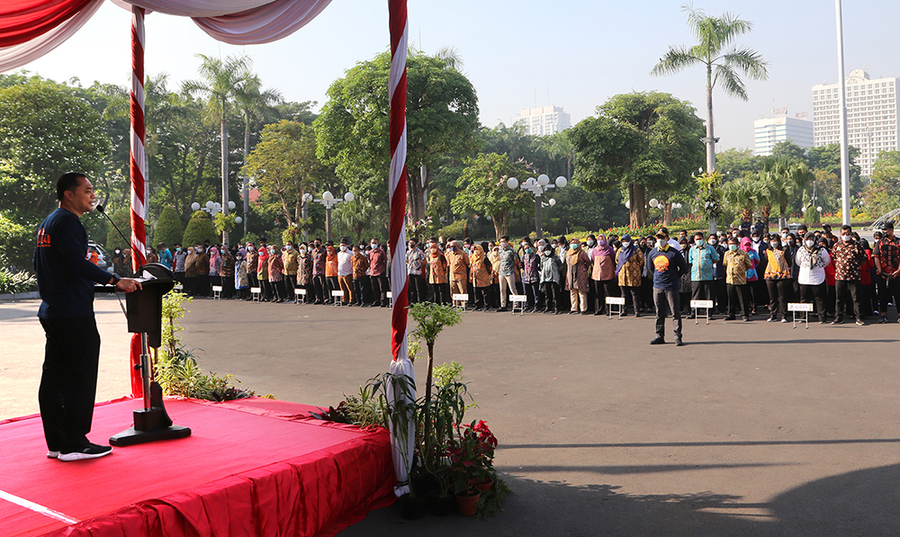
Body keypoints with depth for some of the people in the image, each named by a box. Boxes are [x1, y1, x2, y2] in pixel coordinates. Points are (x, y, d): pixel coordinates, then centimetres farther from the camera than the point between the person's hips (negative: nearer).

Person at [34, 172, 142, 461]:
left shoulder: (47, 223, 20)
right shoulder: (67, 221, -12)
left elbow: (39, 265, 25)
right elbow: (76, 262, -24)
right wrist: (115, 280, -27)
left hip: (51, 312, 10)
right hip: (73, 314, -10)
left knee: (54, 377, 11)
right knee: (80, 378, -5)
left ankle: (56, 443, 18)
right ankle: (73, 444, -2)